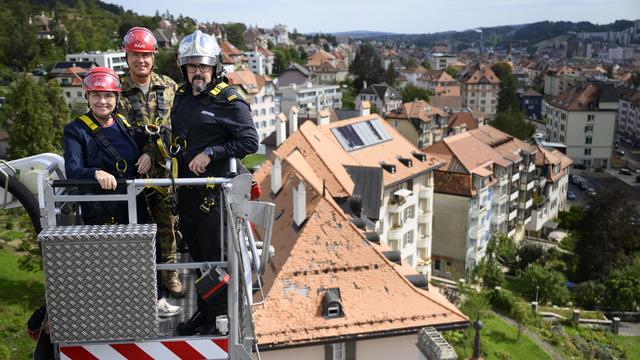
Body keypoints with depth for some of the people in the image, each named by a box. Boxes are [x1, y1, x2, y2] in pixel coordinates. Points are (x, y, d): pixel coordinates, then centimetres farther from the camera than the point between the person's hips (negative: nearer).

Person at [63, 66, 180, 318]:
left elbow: (141, 153, 21)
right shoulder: (76, 130, -5)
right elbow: (72, 170, -18)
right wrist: (96, 173, -38)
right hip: (101, 211, -6)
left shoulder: (124, 123, 11)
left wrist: (147, 156, -3)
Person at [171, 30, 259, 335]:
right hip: (186, 190, 8)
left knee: (216, 258, 1)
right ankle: (203, 312, 33)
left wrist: (210, 153, -19)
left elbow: (250, 142, -15)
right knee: (197, 255, 18)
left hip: (215, 193, -8)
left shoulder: (229, 100, -11)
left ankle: (219, 318, 17)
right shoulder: (181, 96, 12)